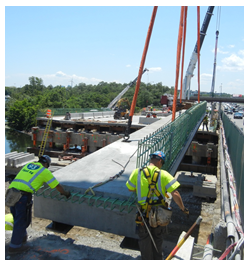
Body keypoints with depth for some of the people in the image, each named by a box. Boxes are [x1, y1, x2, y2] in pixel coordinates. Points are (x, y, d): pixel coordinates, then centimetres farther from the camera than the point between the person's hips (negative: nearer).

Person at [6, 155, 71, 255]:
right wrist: (65, 193, 27)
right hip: (23, 196, -7)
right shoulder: (45, 171, 5)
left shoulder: (28, 165, 22)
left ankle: (21, 236, 42)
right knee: (22, 220, 8)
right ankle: (15, 246, 19)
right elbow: (57, 186, 10)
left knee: (18, 218, 24)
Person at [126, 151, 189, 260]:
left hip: (144, 214, 0)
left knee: (144, 241, 20)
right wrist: (183, 209, -6)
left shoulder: (137, 172, -9)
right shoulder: (163, 174, -13)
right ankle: (157, 259, 43)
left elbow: (130, 189, 2)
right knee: (158, 240, 26)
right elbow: (175, 194, -18)